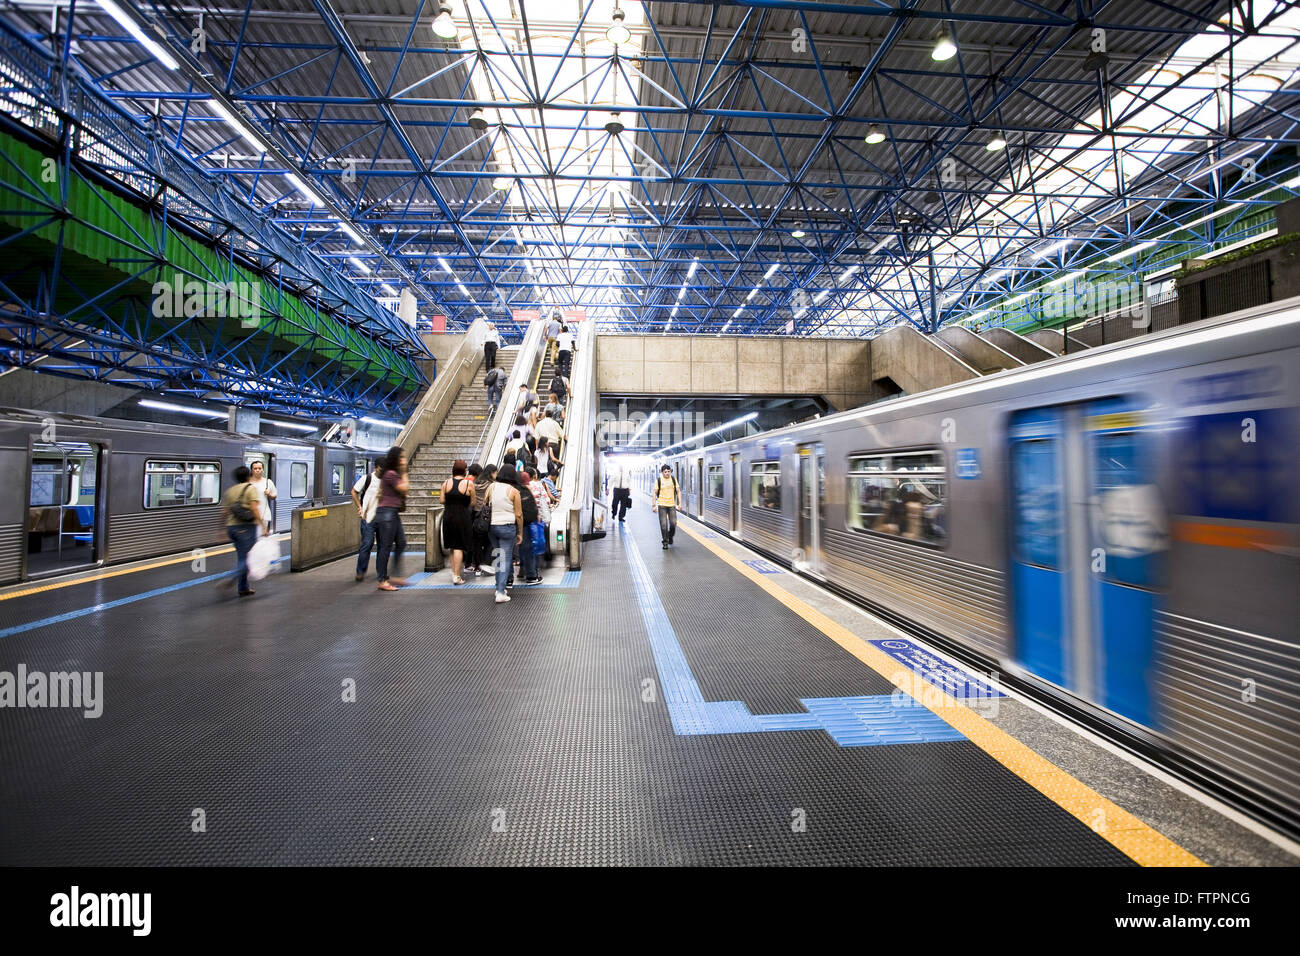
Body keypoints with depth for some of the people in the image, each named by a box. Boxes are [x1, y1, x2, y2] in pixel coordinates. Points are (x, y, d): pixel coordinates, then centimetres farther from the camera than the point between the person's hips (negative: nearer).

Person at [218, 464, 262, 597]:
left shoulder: (229, 490, 14)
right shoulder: (252, 488, -5)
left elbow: (224, 512, 13)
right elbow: (255, 508, -17)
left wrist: (224, 529, 21)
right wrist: (262, 524, -17)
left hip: (232, 527, 7)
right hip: (247, 526, -7)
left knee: (241, 557, 13)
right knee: (246, 557, -2)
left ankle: (244, 588, 15)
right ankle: (232, 579, -22)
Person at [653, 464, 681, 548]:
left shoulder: (673, 479, 6)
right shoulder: (658, 480, -1)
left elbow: (678, 491, 10)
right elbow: (655, 493, 2)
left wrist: (680, 503, 2)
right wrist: (654, 505, -4)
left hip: (672, 504, 2)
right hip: (662, 505, -2)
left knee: (673, 523, -3)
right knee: (663, 524, -4)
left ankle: (670, 536, 25)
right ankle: (665, 542, 8)